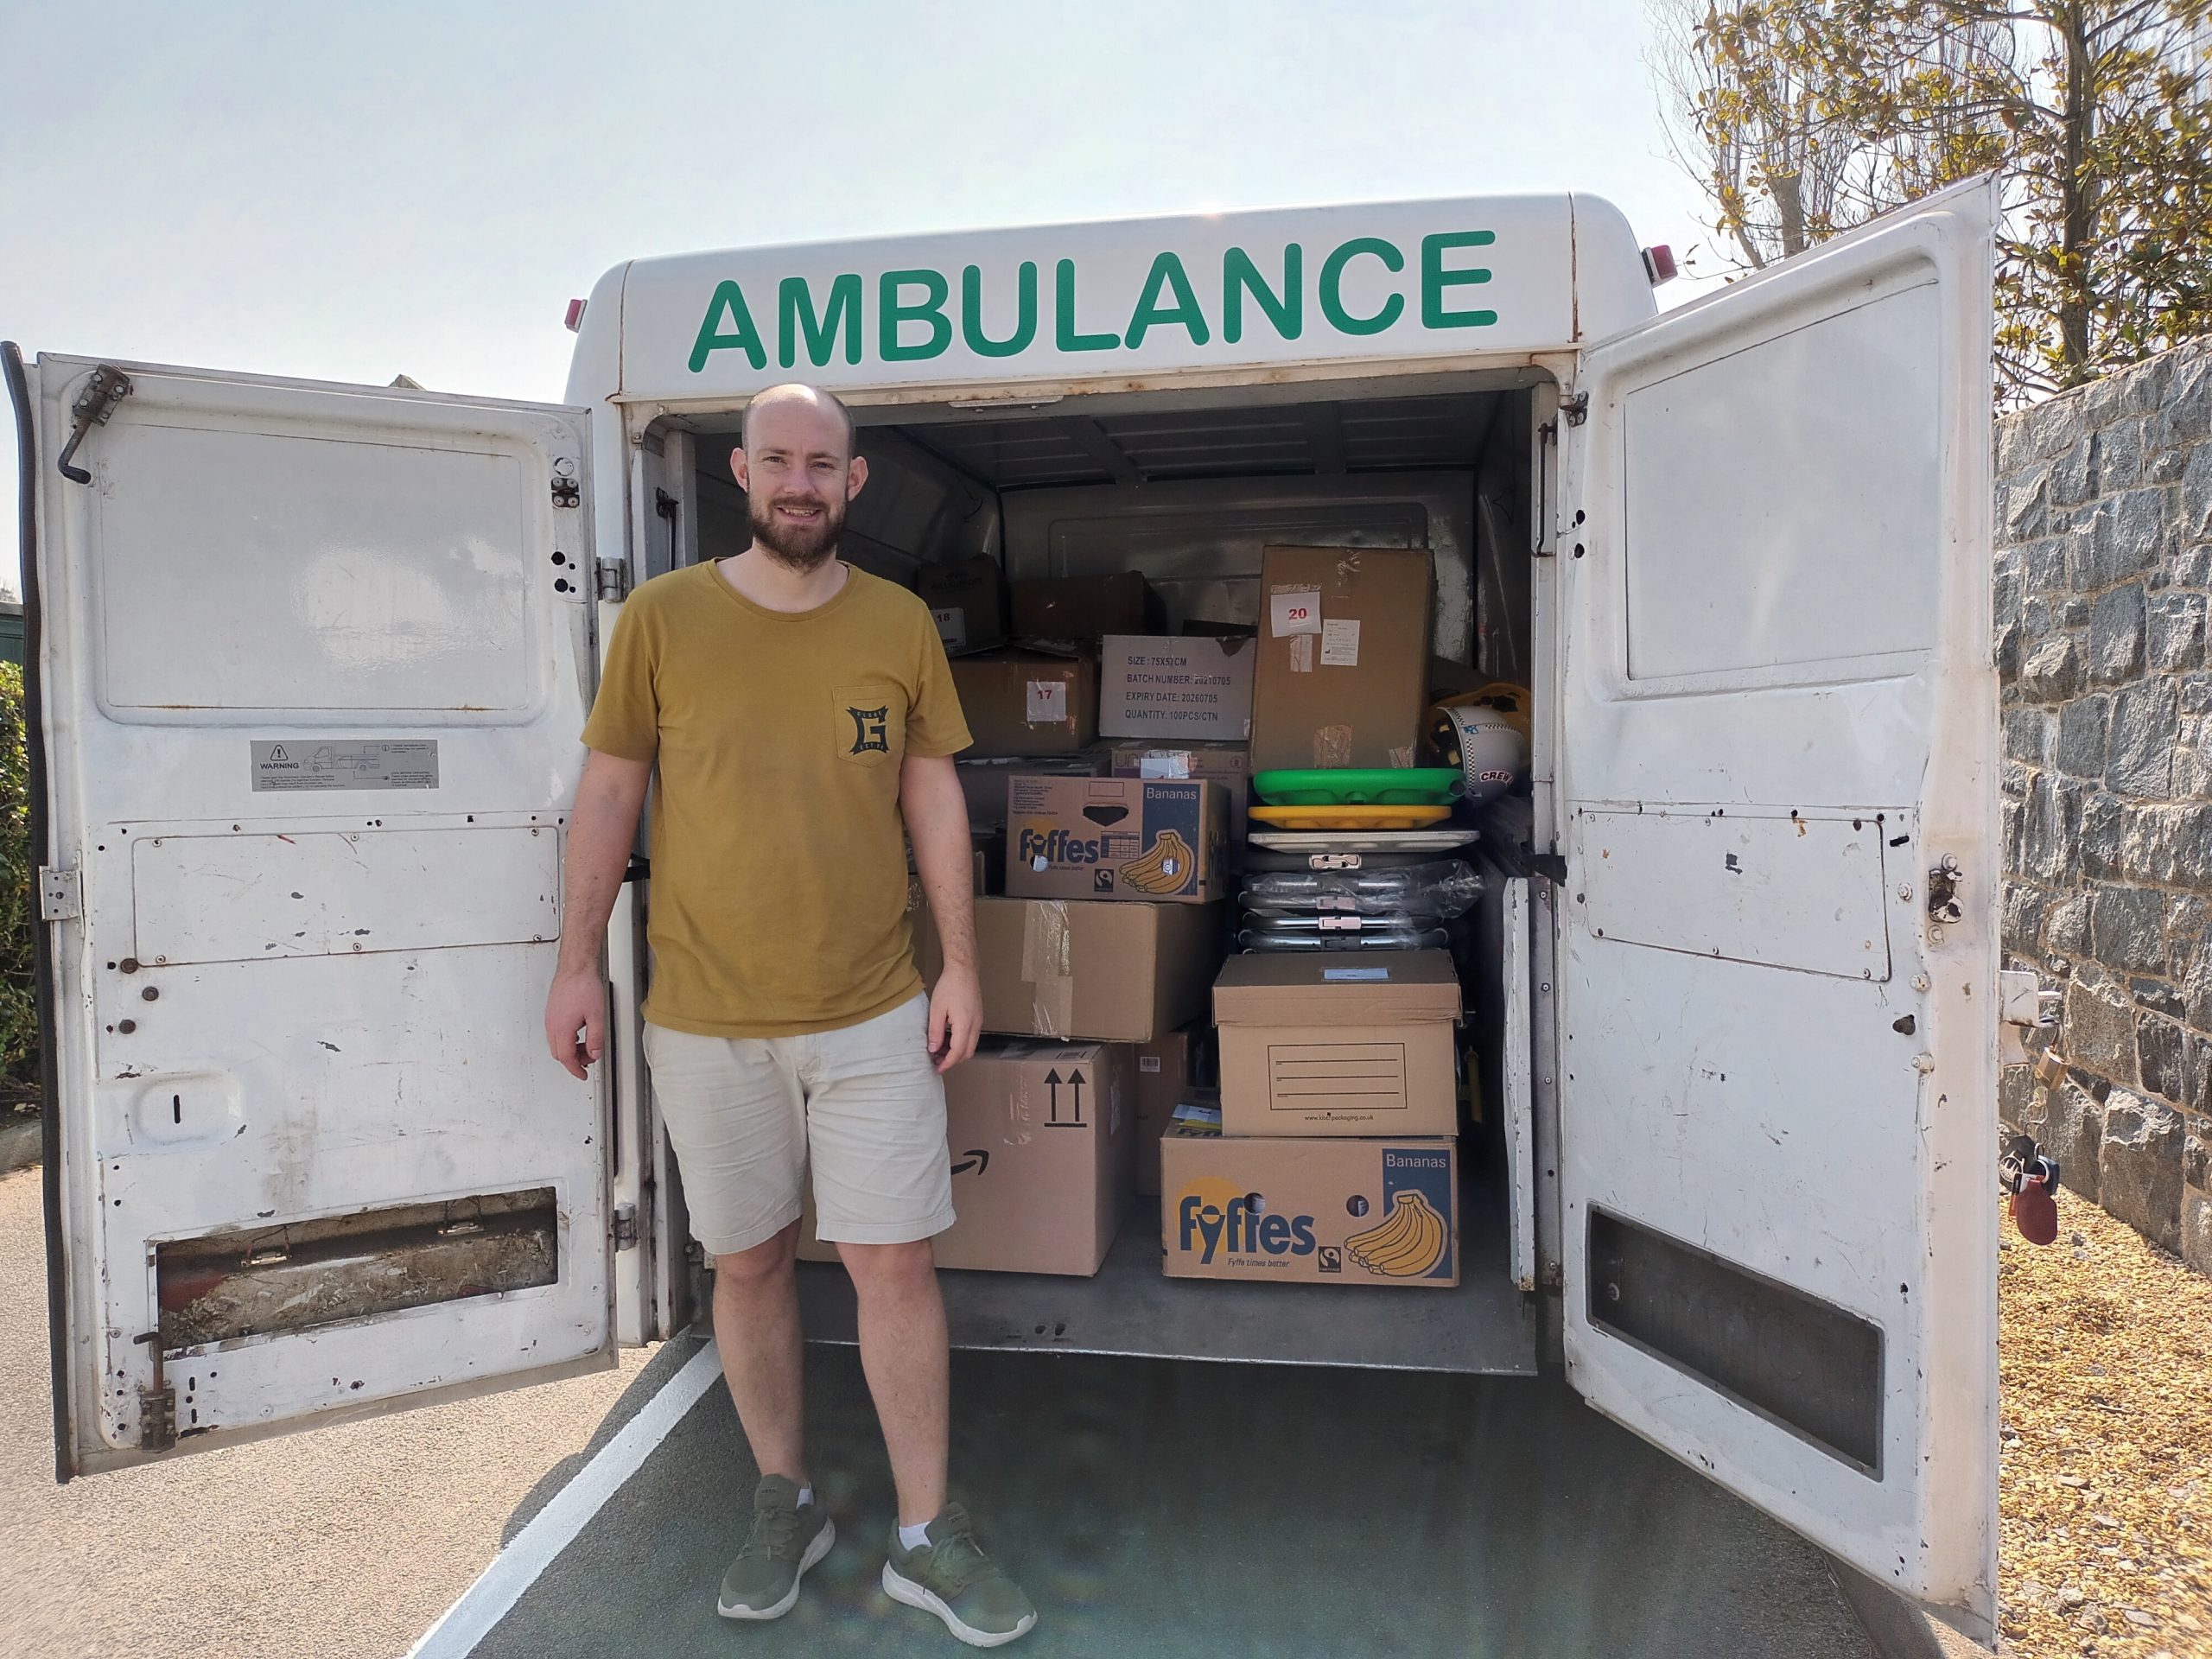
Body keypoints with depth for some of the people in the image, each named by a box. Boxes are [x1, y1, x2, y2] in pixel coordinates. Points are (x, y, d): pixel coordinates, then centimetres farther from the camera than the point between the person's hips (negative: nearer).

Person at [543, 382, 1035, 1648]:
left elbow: (934, 794, 6)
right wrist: (579, 960, 1)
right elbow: (609, 790, 4)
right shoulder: (663, 617, -1)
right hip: (706, 1017, 0)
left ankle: (928, 1537, 22)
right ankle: (787, 1505, 35)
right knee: (749, 1261, 13)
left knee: (898, 1262, 3)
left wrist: (962, 964, 2)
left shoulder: (900, 622, 3)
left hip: (875, 1014, 0)